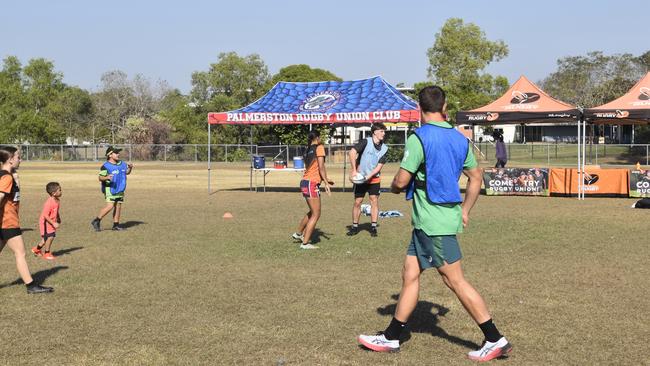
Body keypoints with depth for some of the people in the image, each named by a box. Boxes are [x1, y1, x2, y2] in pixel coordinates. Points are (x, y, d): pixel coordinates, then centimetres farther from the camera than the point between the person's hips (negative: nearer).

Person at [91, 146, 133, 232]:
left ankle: (116, 225, 16)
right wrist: (106, 177, -33)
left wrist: (130, 168, 2)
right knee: (110, 206, -15)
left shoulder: (122, 164, 8)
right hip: (110, 189, -7)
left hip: (120, 189, 7)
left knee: (118, 206, 7)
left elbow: (127, 172, 23)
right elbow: (100, 178, -12)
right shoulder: (105, 166, -12)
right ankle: (96, 221, -2)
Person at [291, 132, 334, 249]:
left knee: (312, 212, 24)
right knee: (316, 214, -3)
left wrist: (325, 179, 24)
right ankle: (305, 243, -4)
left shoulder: (308, 150, 15)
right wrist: (326, 183, -13)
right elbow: (321, 167, -14)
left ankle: (298, 234, 34)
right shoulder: (319, 147, -6)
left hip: (305, 182, 8)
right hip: (312, 184, -8)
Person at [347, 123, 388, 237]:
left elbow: (379, 166, -6)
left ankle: (373, 227, 5)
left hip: (374, 178, 3)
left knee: (374, 201, -3)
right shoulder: (366, 142, -14)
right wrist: (354, 171, -28)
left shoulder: (384, 148, -2)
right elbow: (352, 152, -24)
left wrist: (368, 176, -19)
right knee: (357, 202, 2)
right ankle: (354, 226, 15)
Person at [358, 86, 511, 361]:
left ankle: (495, 341, 4)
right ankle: (391, 338, 19)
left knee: (455, 281, -2)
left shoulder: (419, 138, -15)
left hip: (433, 222, -8)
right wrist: (464, 211, 22)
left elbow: (401, 181, -16)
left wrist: (395, 186, 7)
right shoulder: (460, 139, 8)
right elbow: (476, 178, 15)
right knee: (410, 275, 13)